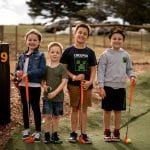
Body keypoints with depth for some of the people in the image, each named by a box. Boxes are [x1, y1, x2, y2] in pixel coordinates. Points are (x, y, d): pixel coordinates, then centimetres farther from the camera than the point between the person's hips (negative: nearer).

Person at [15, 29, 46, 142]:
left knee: (35, 108, 2)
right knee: (25, 107, 15)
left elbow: (42, 70, -16)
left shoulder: (40, 56, -6)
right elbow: (17, 68, 15)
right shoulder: (22, 56, 10)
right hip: (23, 85, 5)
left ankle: (38, 132, 11)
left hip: (35, 86, -5)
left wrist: (28, 74, -23)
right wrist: (18, 73, -9)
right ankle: (26, 129, 29)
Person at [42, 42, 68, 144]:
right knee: (47, 116, -2)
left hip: (58, 96, -1)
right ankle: (47, 136, 8)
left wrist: (55, 92, -19)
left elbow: (64, 81, -11)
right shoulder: (45, 67, 4)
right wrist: (44, 85, -13)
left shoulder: (62, 68, -4)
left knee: (56, 117, 10)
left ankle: (54, 136, 21)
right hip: (47, 96, 1)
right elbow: (42, 80, 10)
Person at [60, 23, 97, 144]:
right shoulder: (69, 51, -1)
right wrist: (73, 77, -15)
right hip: (73, 84, -2)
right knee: (75, 108, 6)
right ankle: (73, 133, 16)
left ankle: (83, 134, 14)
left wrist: (90, 81, -9)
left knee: (84, 109, 7)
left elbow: (93, 69, 6)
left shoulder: (90, 52, 5)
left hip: (86, 85, 2)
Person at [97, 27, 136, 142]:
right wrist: (101, 87, -11)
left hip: (120, 87, 3)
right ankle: (107, 132, 18)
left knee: (118, 111, 10)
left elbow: (129, 69, 14)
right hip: (108, 86, -3)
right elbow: (100, 71, -6)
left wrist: (132, 75, -8)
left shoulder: (126, 55, 6)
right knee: (107, 110, 5)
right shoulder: (105, 55, -5)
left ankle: (116, 132, 22)